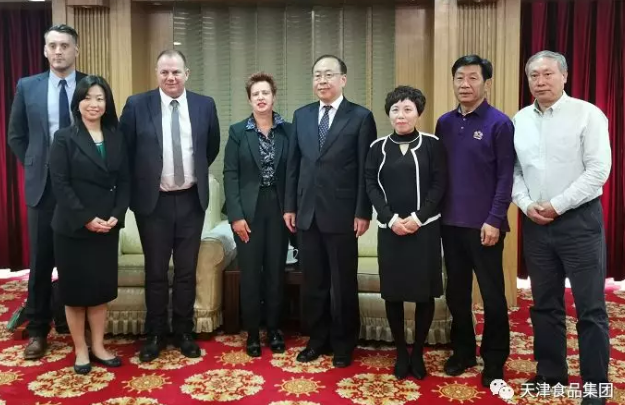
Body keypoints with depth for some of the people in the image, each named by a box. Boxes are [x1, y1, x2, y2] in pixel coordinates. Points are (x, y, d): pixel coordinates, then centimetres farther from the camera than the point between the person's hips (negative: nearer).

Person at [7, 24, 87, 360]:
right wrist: (35, 167, 5)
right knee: (41, 262, 7)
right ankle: (37, 330, 20)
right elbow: (16, 136, 11)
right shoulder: (27, 87, 4)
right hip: (44, 186, 1)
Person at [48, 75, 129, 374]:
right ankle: (80, 350, 19)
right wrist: (86, 218, -16)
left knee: (101, 288, 10)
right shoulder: (64, 138, -3)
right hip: (73, 227, -3)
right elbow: (60, 184, -10)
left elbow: (124, 181, 5)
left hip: (107, 226, 4)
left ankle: (98, 347, 22)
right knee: (75, 289, 6)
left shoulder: (116, 138, 8)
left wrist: (116, 215, -9)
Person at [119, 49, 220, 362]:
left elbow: (212, 147, 16)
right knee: (155, 272, 9)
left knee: (187, 270, 10)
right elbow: (124, 150, 3)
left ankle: (184, 332, 25)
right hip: (153, 201, -1)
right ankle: (155, 334, 23)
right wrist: (137, 184, 5)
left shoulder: (205, 105, 1)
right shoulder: (137, 105, -5)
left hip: (191, 200, 2)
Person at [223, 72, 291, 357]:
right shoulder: (238, 131, 1)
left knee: (276, 272, 8)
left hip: (278, 209, 1)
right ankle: (252, 332, 17)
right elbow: (230, 175, -4)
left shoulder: (287, 130, 4)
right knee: (250, 274, 4)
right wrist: (236, 215, -11)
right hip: (249, 210, -1)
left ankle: (274, 329, 23)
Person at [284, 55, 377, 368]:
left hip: (342, 214, -4)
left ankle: (343, 344, 23)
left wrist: (363, 212, -10)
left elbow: (366, 169, -6)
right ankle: (317, 340, 27)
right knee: (313, 282, 12)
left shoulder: (361, 117, -3)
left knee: (343, 284, 7)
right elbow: (293, 164, 11)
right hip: (307, 213, 4)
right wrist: (290, 206, 7)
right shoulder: (301, 116, 11)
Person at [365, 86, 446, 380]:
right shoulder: (378, 147, 6)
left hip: (425, 228, -1)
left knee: (424, 292, 4)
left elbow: (439, 185, -3)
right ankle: (401, 352, 20)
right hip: (390, 229, 1)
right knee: (393, 292, 5)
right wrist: (391, 219, -11)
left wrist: (418, 217, -13)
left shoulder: (431, 144, 1)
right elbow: (371, 186, 2)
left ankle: (418, 352, 20)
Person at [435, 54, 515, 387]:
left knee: (492, 294, 6)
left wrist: (495, 220, -14)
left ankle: (494, 360, 21)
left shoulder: (499, 123, -6)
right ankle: (462, 351, 29)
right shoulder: (445, 123, 8)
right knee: (456, 292, 13)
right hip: (450, 223, 5)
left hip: (484, 225, -4)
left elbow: (506, 176, -9)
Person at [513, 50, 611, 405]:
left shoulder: (587, 114, -6)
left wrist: (557, 206, -14)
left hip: (579, 220, -4)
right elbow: (513, 171, 9)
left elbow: (598, 170, -12)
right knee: (545, 304, 13)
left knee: (590, 308, 1)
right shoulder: (520, 120, 8)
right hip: (535, 223, 5)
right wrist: (527, 204, -7)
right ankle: (551, 373, 28)